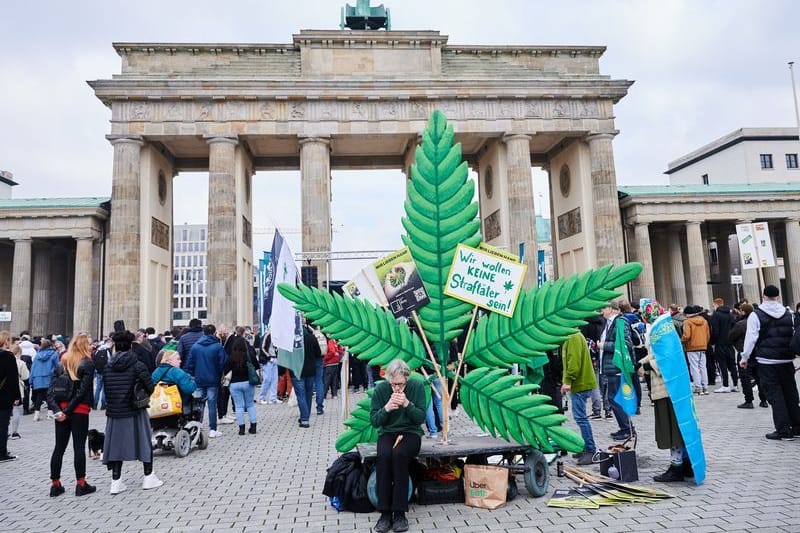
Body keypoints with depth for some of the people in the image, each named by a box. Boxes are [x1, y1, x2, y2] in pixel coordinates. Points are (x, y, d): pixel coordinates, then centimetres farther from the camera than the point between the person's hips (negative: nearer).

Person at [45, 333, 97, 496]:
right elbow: (82, 390, -15)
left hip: (61, 408, 5)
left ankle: (55, 484, 17)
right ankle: (81, 484, 7)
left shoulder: (63, 361, 9)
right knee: (79, 447, 2)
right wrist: (68, 411, -11)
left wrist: (57, 408, -7)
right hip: (79, 410, -5)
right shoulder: (88, 363, -8)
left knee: (59, 447, 11)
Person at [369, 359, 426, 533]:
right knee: (384, 455, -33)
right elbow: (374, 421, -4)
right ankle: (385, 513, -24)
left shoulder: (417, 386, -7)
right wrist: (386, 408, -22)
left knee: (399, 454, -34)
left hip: (410, 432, -1)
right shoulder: (380, 389, -6)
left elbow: (421, 417, -7)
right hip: (387, 432, 1)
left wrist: (407, 404, -23)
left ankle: (399, 513, -24)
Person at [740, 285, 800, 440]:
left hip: (766, 360, -4)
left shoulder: (756, 315, -7)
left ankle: (783, 430, -2)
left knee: (774, 394, -1)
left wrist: (745, 357, -1)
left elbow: (751, 338, -9)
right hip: (786, 360, 5)